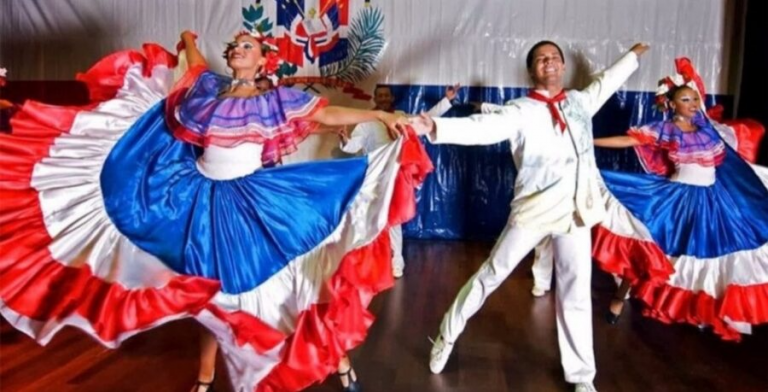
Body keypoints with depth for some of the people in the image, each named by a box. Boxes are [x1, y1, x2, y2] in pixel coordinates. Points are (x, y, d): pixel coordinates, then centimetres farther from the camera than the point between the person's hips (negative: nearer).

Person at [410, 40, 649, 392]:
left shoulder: (580, 101, 11)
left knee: (576, 293, 10)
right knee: (492, 275, 6)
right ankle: (447, 336, 25)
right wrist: (435, 127, -38)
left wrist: (633, 56, 46)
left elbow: (607, 81, 31)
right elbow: (483, 127, -22)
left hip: (576, 209, 4)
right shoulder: (522, 111, -6)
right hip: (535, 207, -4)